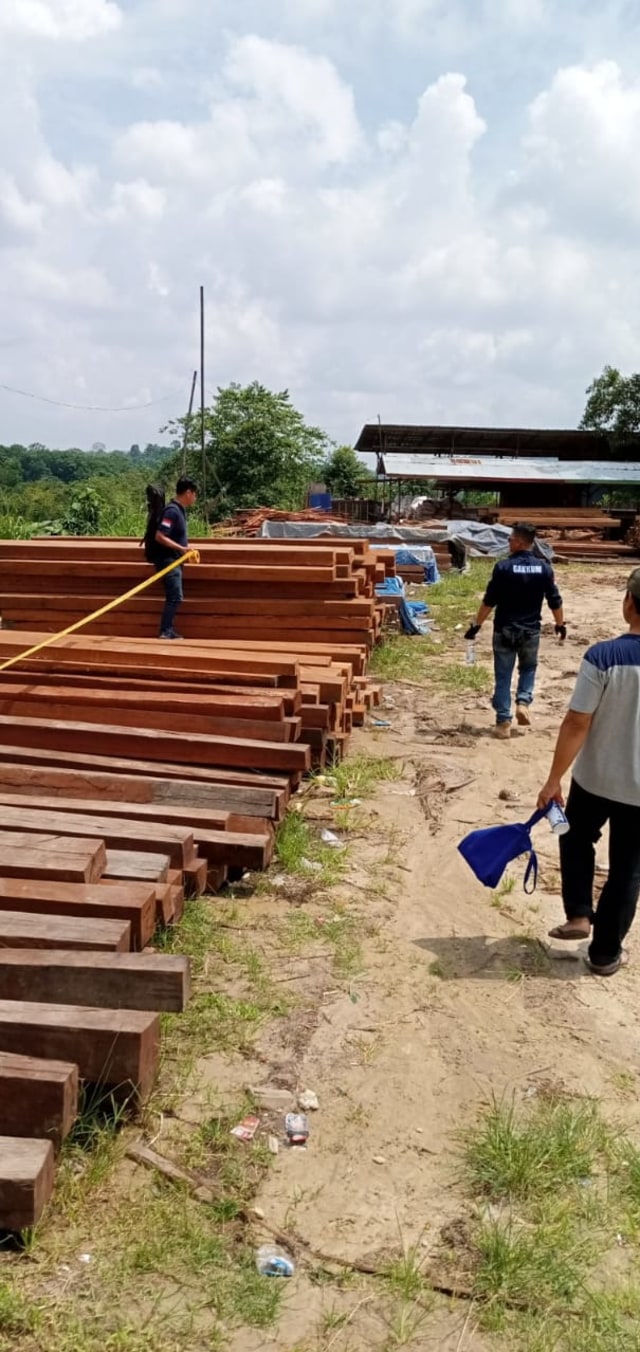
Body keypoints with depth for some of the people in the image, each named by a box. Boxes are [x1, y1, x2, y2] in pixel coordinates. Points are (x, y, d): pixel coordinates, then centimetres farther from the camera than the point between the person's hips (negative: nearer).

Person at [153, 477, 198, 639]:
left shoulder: (179, 510, 13)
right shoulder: (172, 511, -17)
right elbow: (160, 537, -24)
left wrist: (184, 549, 15)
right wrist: (181, 548, -23)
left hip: (174, 560, 10)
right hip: (168, 560, -10)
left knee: (174, 598, 13)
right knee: (175, 597, -11)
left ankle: (168, 630, 18)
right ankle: (165, 631, -9)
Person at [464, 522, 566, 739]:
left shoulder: (503, 567, -12)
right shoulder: (544, 567, -2)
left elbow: (489, 601, -11)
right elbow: (555, 601, 3)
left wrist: (476, 625, -3)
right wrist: (560, 624, 18)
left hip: (505, 630, -2)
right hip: (531, 630, 3)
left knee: (503, 676, 7)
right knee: (528, 668, 24)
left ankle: (503, 721, 7)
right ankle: (523, 702, 1)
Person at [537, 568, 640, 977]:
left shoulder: (603, 657, -19)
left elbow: (577, 724, -17)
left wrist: (554, 779, -7)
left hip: (594, 779, -1)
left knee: (577, 840, 29)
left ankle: (579, 915, 21)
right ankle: (606, 954, 26)